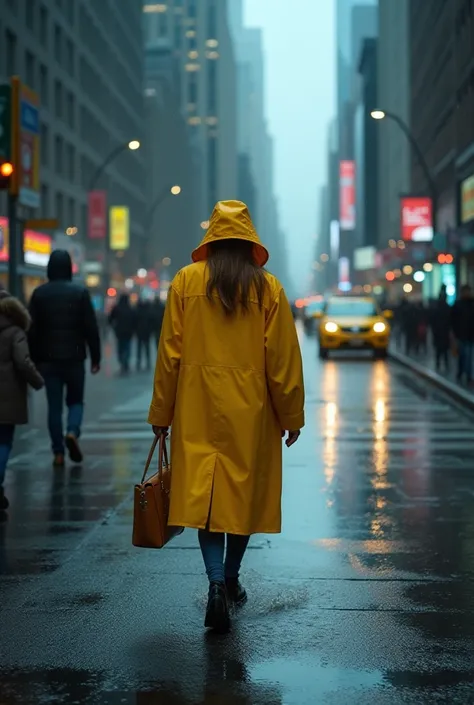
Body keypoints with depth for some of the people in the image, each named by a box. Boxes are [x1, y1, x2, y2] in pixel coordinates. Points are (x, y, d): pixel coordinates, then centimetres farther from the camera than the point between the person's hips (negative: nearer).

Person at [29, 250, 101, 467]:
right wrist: (95, 357, 1)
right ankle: (72, 432, -12)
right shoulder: (80, 292, -4)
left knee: (54, 405, 7)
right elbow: (91, 328, -5)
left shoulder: (39, 293, 1)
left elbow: (32, 329, 1)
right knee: (75, 400, 14)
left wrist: (34, 360, 6)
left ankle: (58, 452, 4)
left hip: (48, 359, 1)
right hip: (74, 357, -1)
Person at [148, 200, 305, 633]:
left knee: (204, 493, 0)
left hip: (198, 411, 0)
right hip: (250, 411, 0)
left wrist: (162, 413, 8)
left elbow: (170, 354, 0)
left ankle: (217, 583, -16)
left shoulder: (186, 282, -1)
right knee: (245, 492, 15)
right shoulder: (268, 288, -2)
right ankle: (231, 577, 29)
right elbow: (283, 358, -2)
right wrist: (292, 415, 8)